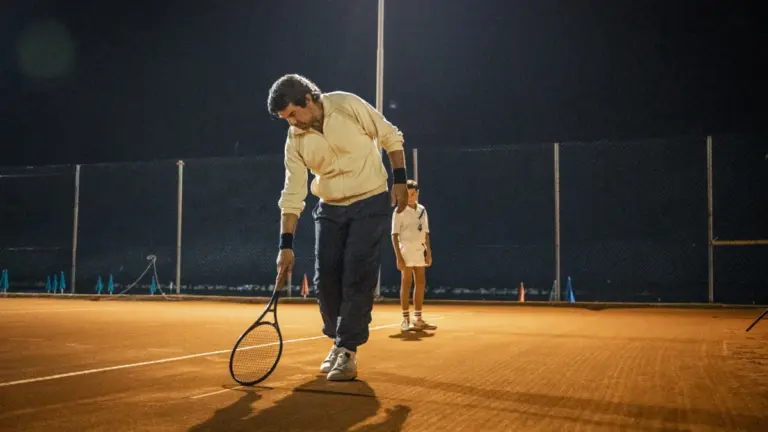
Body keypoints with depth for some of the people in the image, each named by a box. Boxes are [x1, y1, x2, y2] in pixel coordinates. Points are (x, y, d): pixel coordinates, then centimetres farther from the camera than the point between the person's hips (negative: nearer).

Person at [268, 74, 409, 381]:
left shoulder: (348, 105, -15)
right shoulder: (295, 140, -5)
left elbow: (391, 137, -4)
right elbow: (292, 195, -5)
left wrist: (399, 180, -10)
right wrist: (286, 245, -10)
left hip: (370, 204, -4)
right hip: (329, 209, 4)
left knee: (357, 278, -11)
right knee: (325, 279, 1)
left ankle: (349, 351, -2)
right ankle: (337, 341, 23)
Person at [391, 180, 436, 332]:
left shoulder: (422, 210, 12)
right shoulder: (400, 211, -5)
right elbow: (394, 235, -9)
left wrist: (429, 253, 11)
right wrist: (398, 256, -16)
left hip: (420, 249, 6)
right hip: (407, 249, -6)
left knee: (421, 282, 7)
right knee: (406, 284, -3)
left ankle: (418, 319, 15)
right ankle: (406, 320, 2)